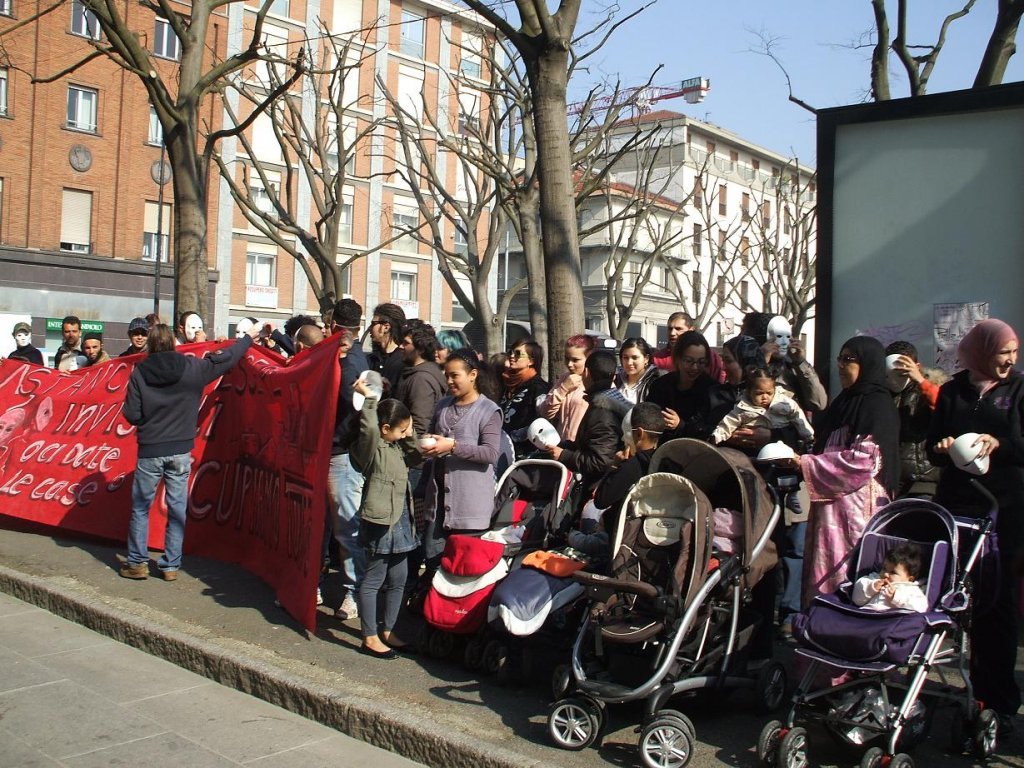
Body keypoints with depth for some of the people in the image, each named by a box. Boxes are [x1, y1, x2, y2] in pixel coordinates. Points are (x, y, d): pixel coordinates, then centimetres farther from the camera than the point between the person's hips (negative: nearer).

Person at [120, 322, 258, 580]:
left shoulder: (139, 372, -6)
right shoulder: (192, 367, -5)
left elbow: (131, 414, -7)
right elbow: (226, 359, 7)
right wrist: (249, 337, 21)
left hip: (149, 451, -1)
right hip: (180, 451, 1)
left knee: (140, 507, 12)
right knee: (177, 508, 9)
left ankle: (137, 562, 16)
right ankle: (171, 565, 13)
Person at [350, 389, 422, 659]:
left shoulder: (396, 447, 13)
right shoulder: (371, 448, -13)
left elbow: (416, 458, 25)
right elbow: (368, 428, -32)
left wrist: (410, 437, 10)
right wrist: (368, 398, -25)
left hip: (400, 522, 9)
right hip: (380, 523, -9)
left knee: (398, 581, 15)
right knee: (373, 581, 0)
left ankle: (387, 632, 28)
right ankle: (370, 638, 9)